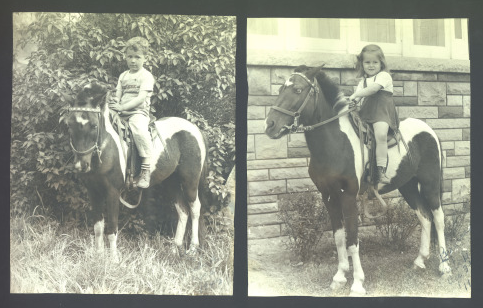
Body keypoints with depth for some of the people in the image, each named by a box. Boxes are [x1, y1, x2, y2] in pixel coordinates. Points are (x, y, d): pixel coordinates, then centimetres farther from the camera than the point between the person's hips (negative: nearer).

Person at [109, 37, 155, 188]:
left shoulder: (146, 76, -1)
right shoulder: (123, 76, 19)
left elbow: (141, 98, -12)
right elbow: (118, 95, 14)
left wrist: (122, 107, -22)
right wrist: (114, 103, -11)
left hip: (139, 112, -7)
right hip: (121, 113, 7)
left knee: (139, 130, -36)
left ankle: (146, 169, -32)